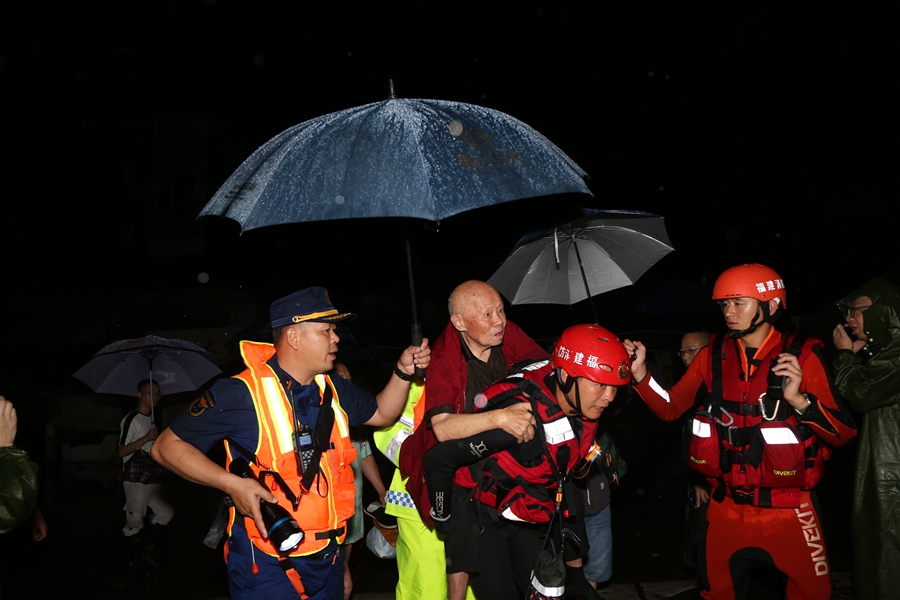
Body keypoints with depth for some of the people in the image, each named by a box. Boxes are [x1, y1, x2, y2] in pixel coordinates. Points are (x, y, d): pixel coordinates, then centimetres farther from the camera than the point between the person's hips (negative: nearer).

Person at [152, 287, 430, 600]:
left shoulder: (332, 390, 4)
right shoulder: (242, 393, -17)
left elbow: (381, 413, 20)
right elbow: (167, 445, -12)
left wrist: (403, 372, 3)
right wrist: (231, 483, -23)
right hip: (266, 563, -6)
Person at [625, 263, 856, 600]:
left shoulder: (802, 356, -10)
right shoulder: (713, 356, 0)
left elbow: (843, 433, -12)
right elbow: (670, 409, 4)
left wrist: (799, 400, -29)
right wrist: (640, 373, -12)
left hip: (788, 509, -3)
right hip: (726, 508, 3)